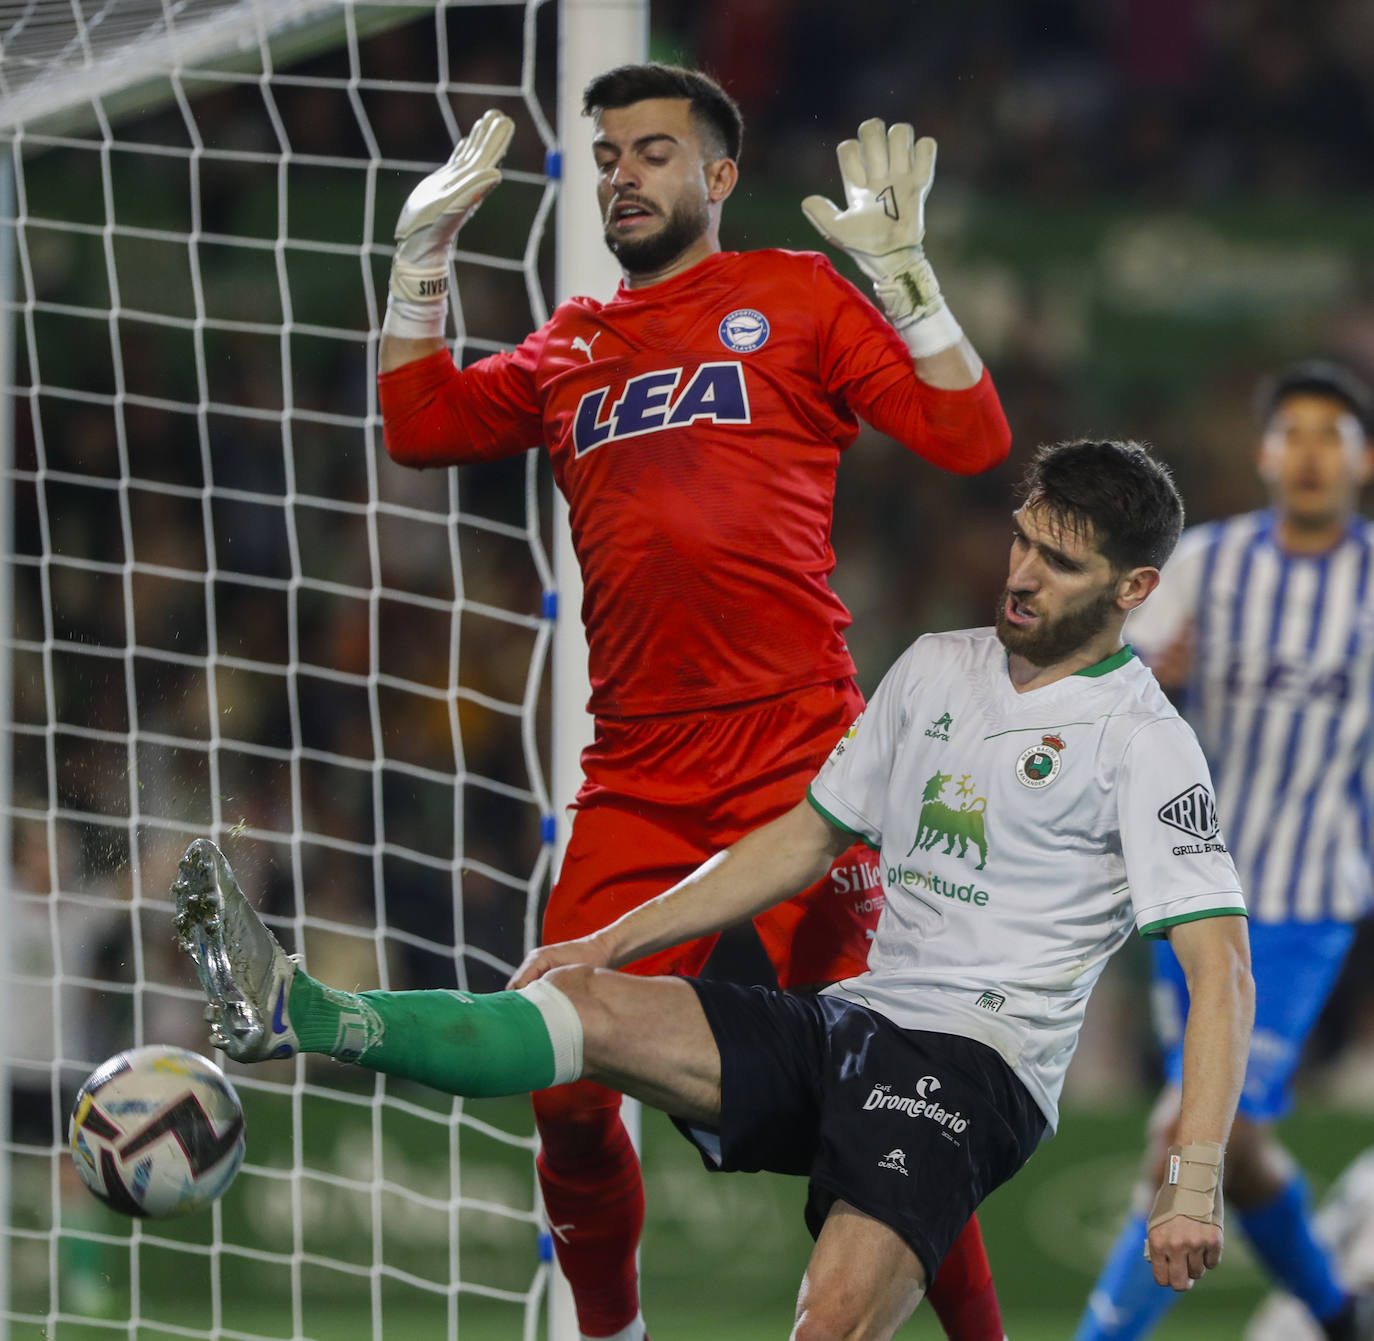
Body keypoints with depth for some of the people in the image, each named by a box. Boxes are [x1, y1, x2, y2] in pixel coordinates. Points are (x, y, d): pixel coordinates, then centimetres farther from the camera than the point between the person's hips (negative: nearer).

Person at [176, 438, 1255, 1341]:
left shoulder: (1140, 740, -6)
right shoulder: (936, 668, 16)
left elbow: (1221, 967, -12)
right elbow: (809, 837, 24)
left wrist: (1195, 1182, -23)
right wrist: (615, 942, 18)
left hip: (978, 1065, -6)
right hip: (850, 1020, 6)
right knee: (586, 1004, -14)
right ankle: (297, 1012, -30)